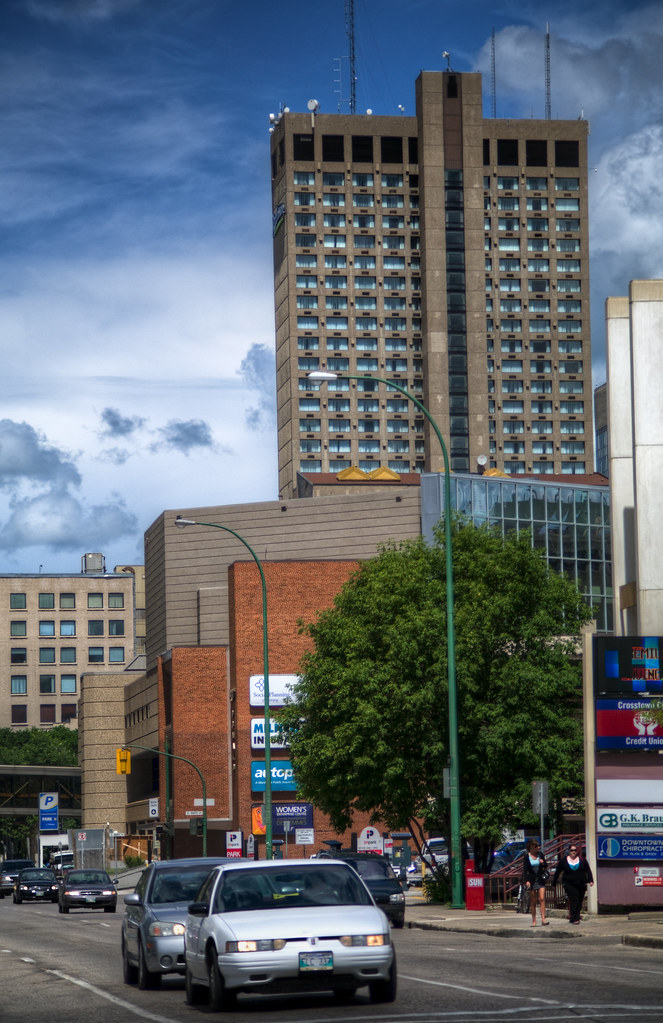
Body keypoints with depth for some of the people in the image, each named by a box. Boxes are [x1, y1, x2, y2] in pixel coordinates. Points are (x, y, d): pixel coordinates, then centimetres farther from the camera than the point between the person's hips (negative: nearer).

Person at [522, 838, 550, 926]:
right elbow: (525, 869, -6)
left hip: (540, 879, 2)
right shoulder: (526, 856, -3)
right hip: (532, 880, -2)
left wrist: (543, 863, -9)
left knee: (542, 899, -10)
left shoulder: (540, 854, 6)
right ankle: (534, 920, 12)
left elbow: (546, 866, 13)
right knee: (533, 901, 3)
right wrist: (526, 881, -16)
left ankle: (543, 919, -16)